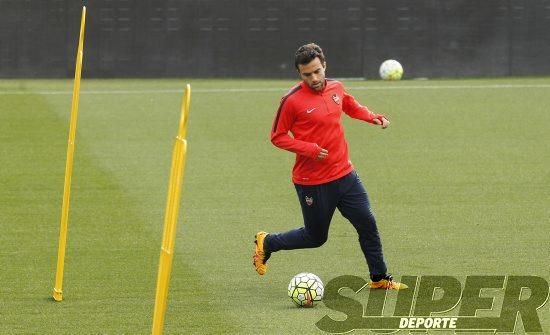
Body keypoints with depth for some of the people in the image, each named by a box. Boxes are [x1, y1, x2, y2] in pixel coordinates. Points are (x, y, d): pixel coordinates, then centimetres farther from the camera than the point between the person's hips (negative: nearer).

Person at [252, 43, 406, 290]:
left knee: (367, 223, 3)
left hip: (344, 175, 5)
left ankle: (379, 279, 18)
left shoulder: (336, 88, 3)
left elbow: (353, 108, 23)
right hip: (312, 183, -5)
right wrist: (309, 149, -20)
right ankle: (266, 243, 29)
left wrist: (374, 118, 4)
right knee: (315, 237, 7)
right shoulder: (292, 100, -15)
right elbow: (277, 137, -8)